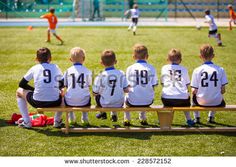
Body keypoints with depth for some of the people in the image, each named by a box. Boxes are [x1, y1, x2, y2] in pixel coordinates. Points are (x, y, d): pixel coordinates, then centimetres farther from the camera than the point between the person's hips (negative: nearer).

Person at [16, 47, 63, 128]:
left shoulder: (34, 68, 7)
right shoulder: (55, 67, 10)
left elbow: (22, 84, 14)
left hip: (38, 102, -2)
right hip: (55, 102, 2)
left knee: (19, 91, 27)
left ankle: (26, 122, 23)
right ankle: (58, 121, 33)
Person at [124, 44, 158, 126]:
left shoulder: (130, 68, -5)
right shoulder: (151, 68, -2)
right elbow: (153, 86, 0)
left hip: (133, 102, -1)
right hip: (148, 101, 2)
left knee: (125, 98, 33)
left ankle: (127, 119, 35)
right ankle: (143, 118, 43)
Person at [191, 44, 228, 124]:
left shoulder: (197, 70, -10)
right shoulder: (220, 69, -7)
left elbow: (194, 91, -9)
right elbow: (223, 90, -6)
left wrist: (194, 92, 14)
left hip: (201, 102, -1)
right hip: (216, 102, 1)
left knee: (193, 96, 35)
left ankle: (197, 118, 35)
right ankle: (211, 117, 40)